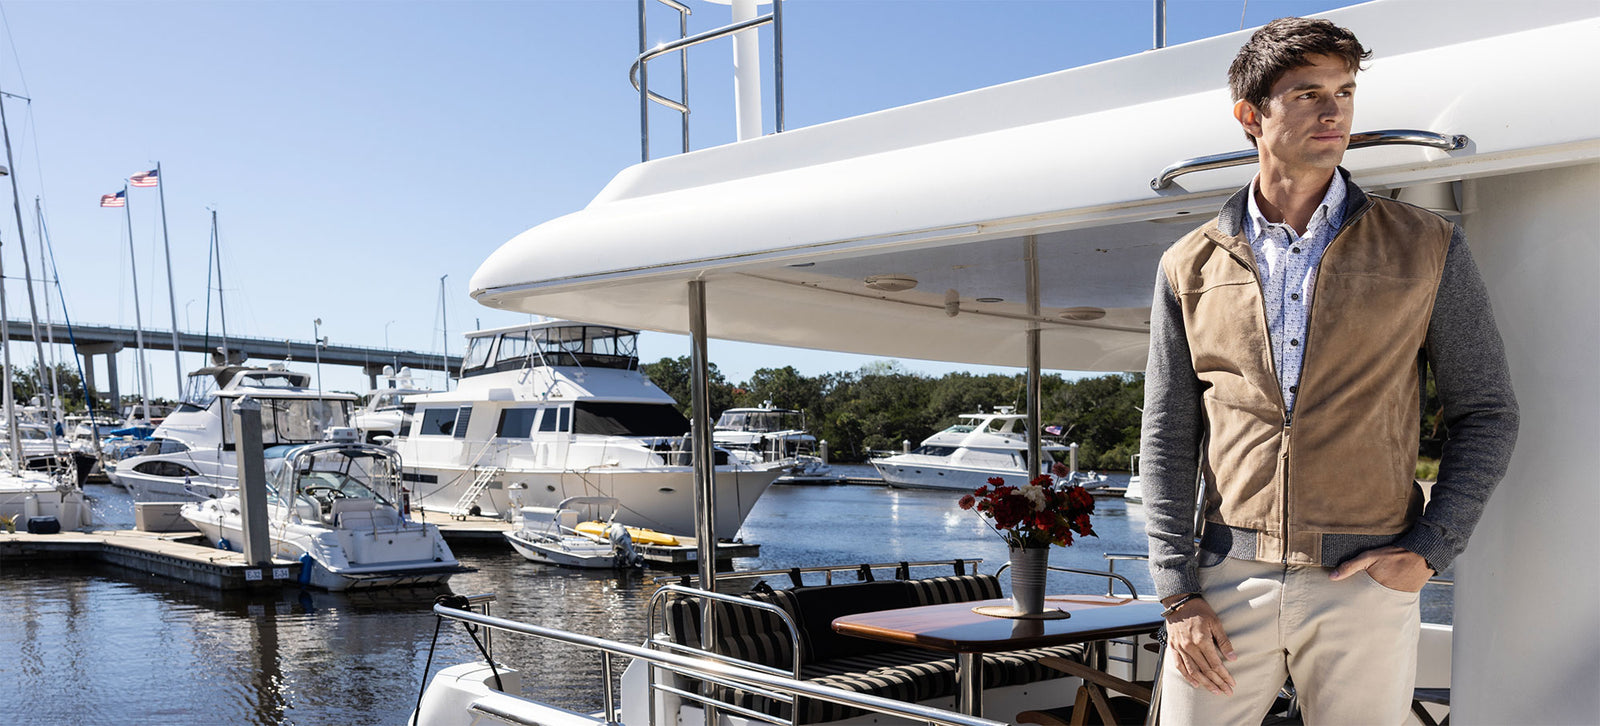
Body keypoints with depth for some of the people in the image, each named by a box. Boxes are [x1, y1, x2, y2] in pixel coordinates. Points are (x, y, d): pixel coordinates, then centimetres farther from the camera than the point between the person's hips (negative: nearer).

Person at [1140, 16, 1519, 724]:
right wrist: (1178, 595, -2)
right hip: (1228, 581, 1)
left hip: (1366, 585, 0)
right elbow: (1167, 438, 4)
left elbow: (1486, 414, 7)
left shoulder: (1427, 248, 4)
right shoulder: (1190, 266, 5)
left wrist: (1428, 552, -4)